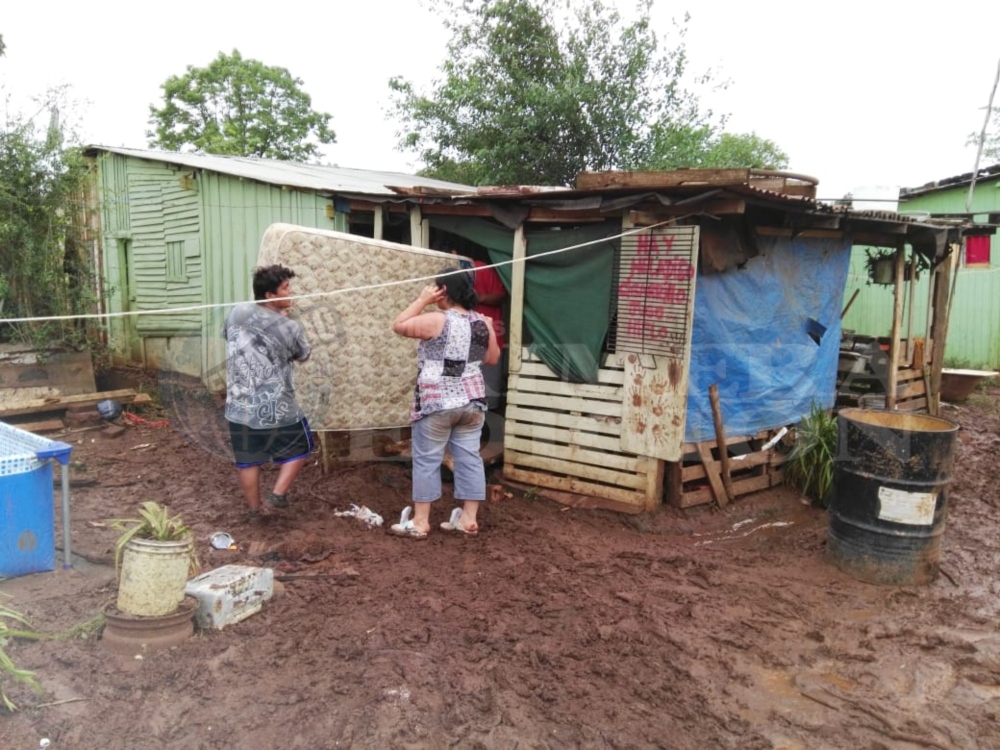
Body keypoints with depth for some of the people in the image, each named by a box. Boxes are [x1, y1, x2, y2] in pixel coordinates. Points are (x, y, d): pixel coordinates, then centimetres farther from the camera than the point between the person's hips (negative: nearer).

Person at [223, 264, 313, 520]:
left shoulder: (236, 313, -2)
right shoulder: (289, 328, -14)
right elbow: (303, 356, 6)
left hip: (240, 407, 4)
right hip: (276, 409, -4)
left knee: (248, 460, 17)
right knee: (299, 448, 20)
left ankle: (255, 509, 30)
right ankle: (277, 495, 13)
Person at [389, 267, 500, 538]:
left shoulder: (436, 320, -14)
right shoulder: (482, 323, 4)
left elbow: (399, 325, -2)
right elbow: (493, 359, 15)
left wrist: (422, 300, 0)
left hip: (436, 404, -6)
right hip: (472, 402, 6)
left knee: (426, 461, 3)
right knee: (469, 458, 9)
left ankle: (420, 522, 9)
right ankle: (469, 519, 14)